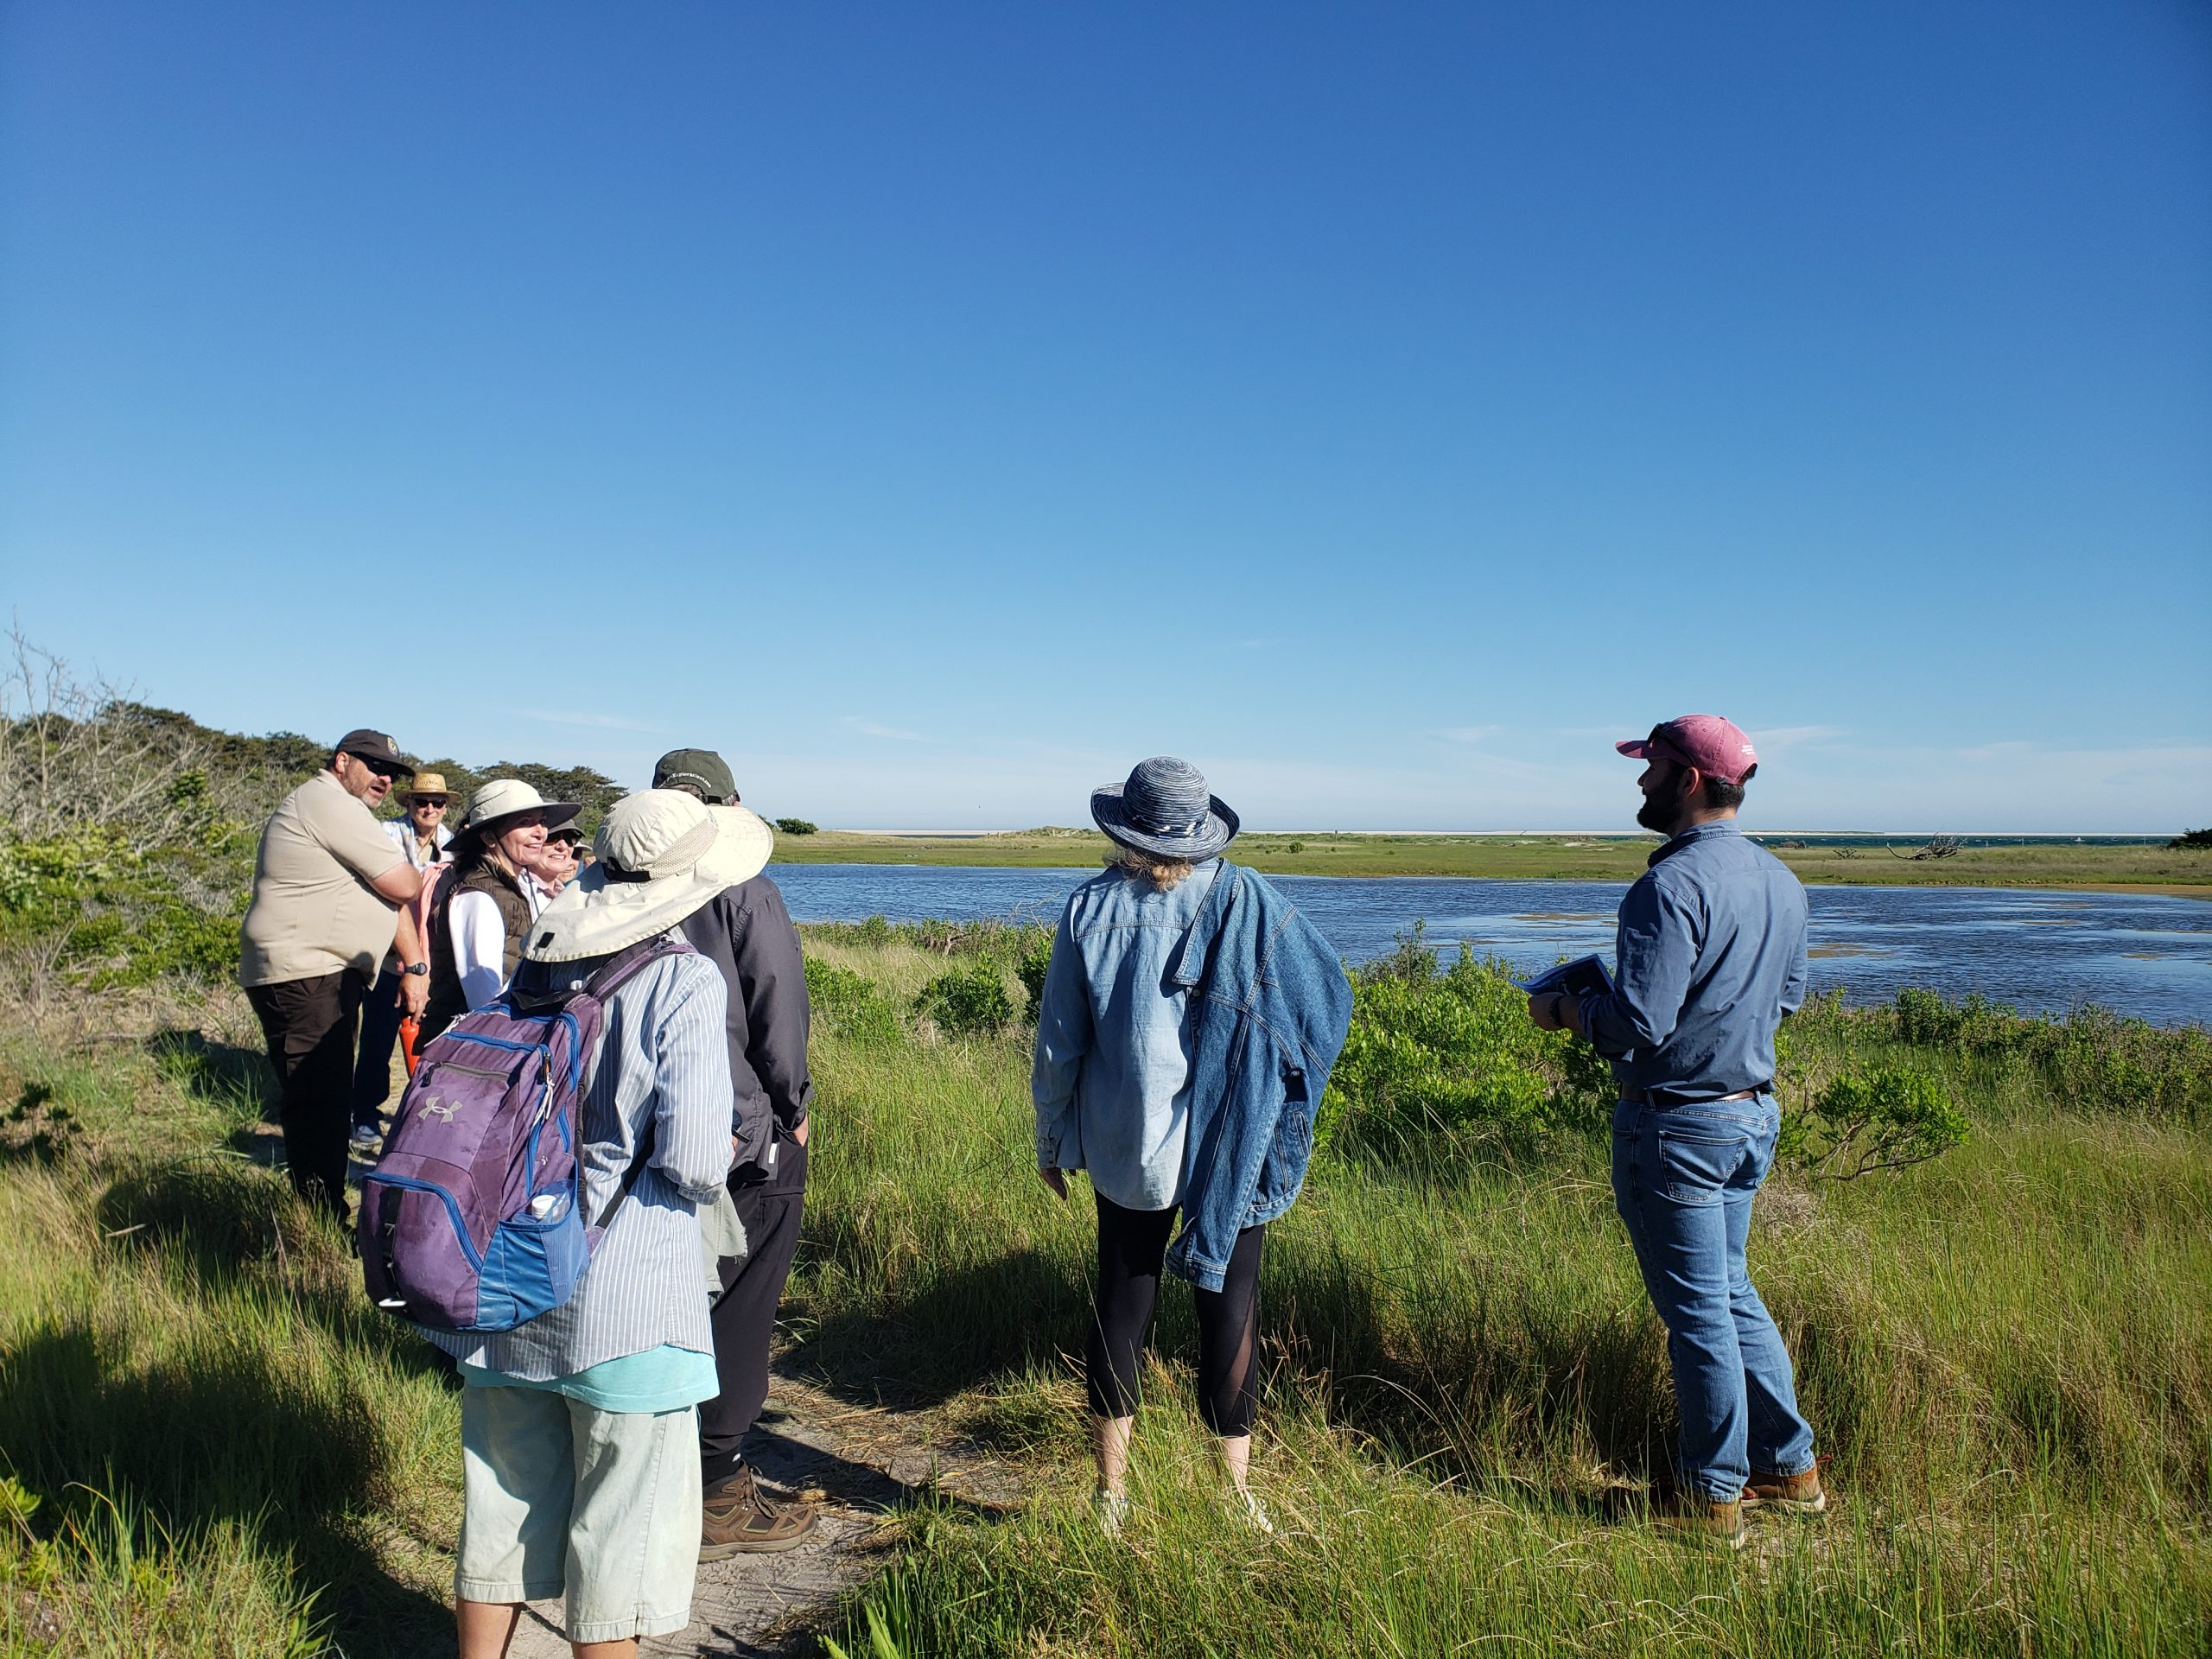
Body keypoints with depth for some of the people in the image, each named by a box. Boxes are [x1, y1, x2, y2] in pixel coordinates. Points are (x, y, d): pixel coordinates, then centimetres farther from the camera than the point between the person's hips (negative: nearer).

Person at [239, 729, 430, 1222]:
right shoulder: (329, 804, -13)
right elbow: (402, 885, -14)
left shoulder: (348, 812, 22)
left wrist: (413, 966, 10)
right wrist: (424, 875, 9)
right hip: (301, 979, -11)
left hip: (327, 978, 11)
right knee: (318, 1106, -9)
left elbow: (390, 895, 18)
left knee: (329, 1102, 16)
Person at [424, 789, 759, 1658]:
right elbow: (693, 1161, -21)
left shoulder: (541, 962, 4)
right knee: (620, 1519, 10)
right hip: (621, 1297, -6)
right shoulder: (683, 983, -16)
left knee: (504, 1495, 21)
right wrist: (712, 1169, 1)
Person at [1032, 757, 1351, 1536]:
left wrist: (1050, 1139, 11)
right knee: (1230, 1307, 11)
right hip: (1233, 1149, 0)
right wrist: (1279, 1099, 11)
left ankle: (1112, 1493, 23)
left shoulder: (1092, 908, -7)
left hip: (1127, 1149, 1)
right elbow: (1328, 997, -2)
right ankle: (1238, 1495, 19)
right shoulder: (1246, 899, -8)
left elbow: (1059, 1042, -1)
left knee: (1122, 1305, 14)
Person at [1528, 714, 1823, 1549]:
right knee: (1730, 1290, 22)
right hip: (1755, 1111, 9)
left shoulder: (1672, 885, -22)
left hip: (1678, 1125, -9)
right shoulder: (1780, 880, 7)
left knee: (1696, 1308, 5)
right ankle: (1789, 1465, 32)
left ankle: (1711, 1496, 19)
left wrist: (1562, 1009, -8)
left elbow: (1638, 1023, -26)